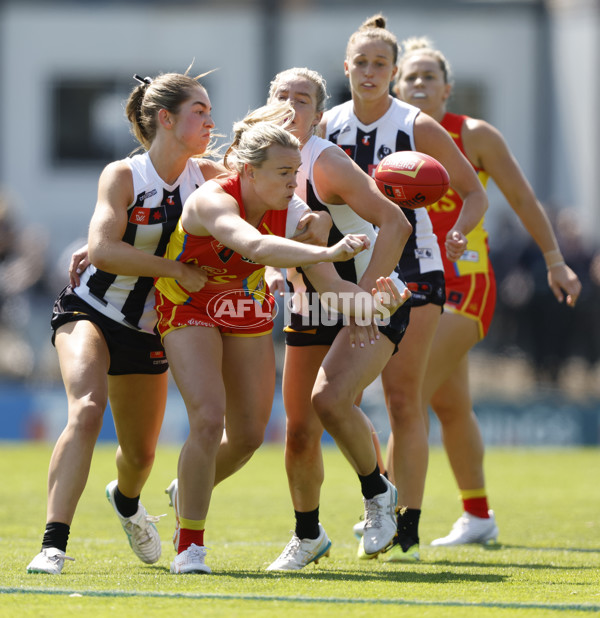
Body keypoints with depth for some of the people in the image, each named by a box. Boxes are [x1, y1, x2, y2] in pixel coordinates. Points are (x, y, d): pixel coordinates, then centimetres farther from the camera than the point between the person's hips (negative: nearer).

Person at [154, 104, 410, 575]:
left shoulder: (292, 213, -17)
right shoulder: (212, 201, -33)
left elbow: (330, 286, -19)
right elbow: (255, 245, -54)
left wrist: (370, 301, -40)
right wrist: (328, 252, -65)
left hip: (248, 313, 6)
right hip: (189, 310, -6)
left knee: (249, 433, 7)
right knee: (208, 419, -22)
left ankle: (189, 493, 39)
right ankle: (190, 546, -9)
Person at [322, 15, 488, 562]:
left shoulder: (419, 128, -7)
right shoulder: (325, 128, 1)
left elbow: (475, 193, -2)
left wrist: (459, 231, -22)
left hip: (411, 273, -3)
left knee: (403, 400, -6)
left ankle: (408, 531, -2)